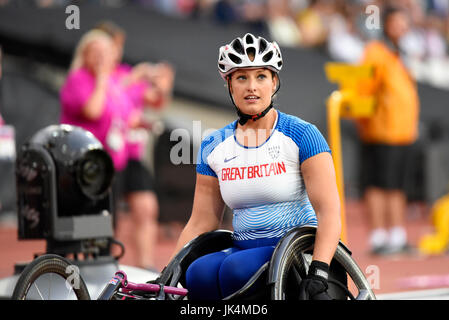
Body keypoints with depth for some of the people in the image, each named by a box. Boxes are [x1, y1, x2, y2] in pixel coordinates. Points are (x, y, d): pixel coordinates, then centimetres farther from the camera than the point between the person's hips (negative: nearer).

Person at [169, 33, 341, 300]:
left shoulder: (301, 135, -5)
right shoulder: (214, 147, 9)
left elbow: (329, 212, -11)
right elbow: (201, 222, 12)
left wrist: (318, 273, -25)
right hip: (243, 248, 4)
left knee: (236, 269, -33)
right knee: (199, 274, -28)